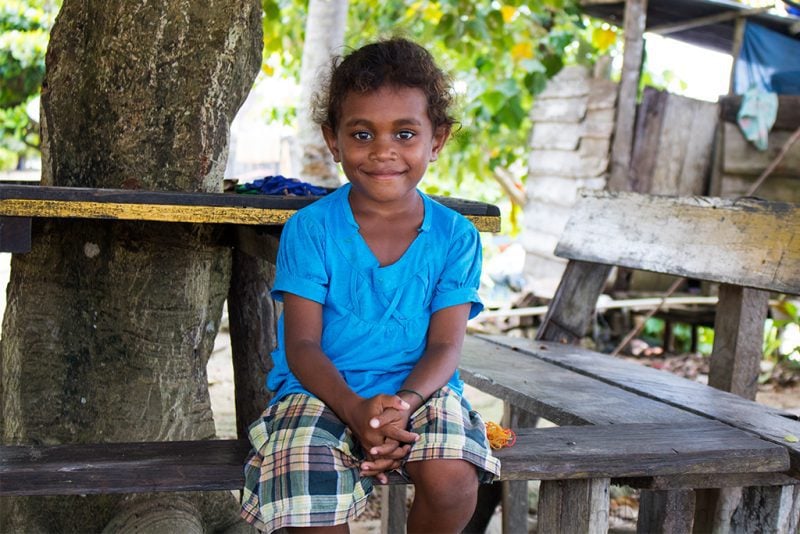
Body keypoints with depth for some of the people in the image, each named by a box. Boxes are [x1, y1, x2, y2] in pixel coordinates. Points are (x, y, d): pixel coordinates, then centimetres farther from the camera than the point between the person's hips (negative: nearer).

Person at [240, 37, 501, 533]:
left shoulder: (456, 237, 2)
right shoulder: (310, 229, -3)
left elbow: (445, 346, -3)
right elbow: (302, 345, -8)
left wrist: (404, 404, -25)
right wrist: (355, 410, -26)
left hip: (420, 393, 1)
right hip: (324, 393, -1)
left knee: (454, 482, -29)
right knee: (308, 493, -30)